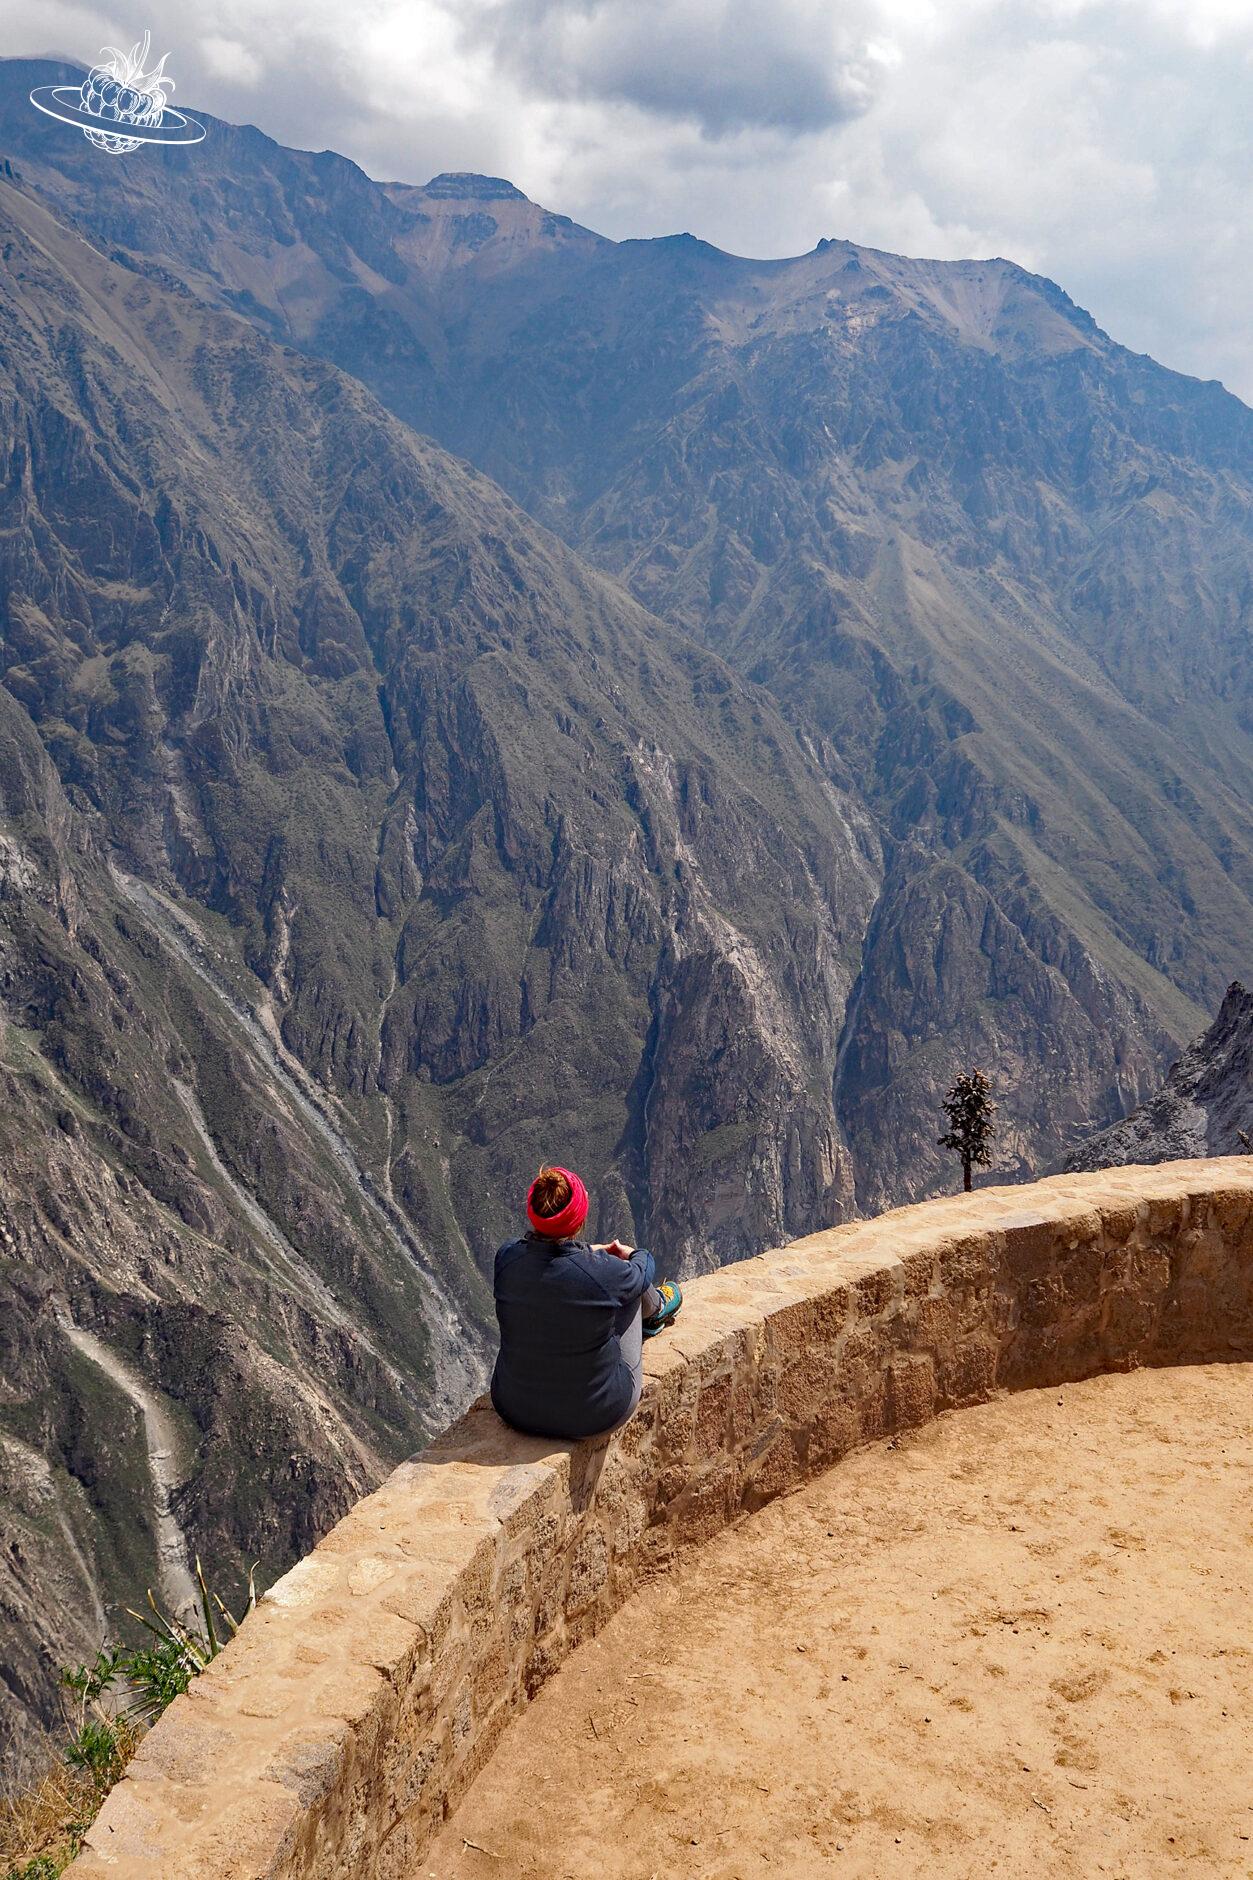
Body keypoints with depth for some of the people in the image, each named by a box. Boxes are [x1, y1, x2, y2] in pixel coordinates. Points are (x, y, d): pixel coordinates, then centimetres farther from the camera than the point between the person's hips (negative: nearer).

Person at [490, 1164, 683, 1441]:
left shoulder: (507, 1257, -17)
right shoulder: (604, 1272, -26)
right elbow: (644, 1272, 1)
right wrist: (636, 1254, 25)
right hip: (595, 1415, -3)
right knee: (632, 1284, 14)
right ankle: (656, 1309, 49)